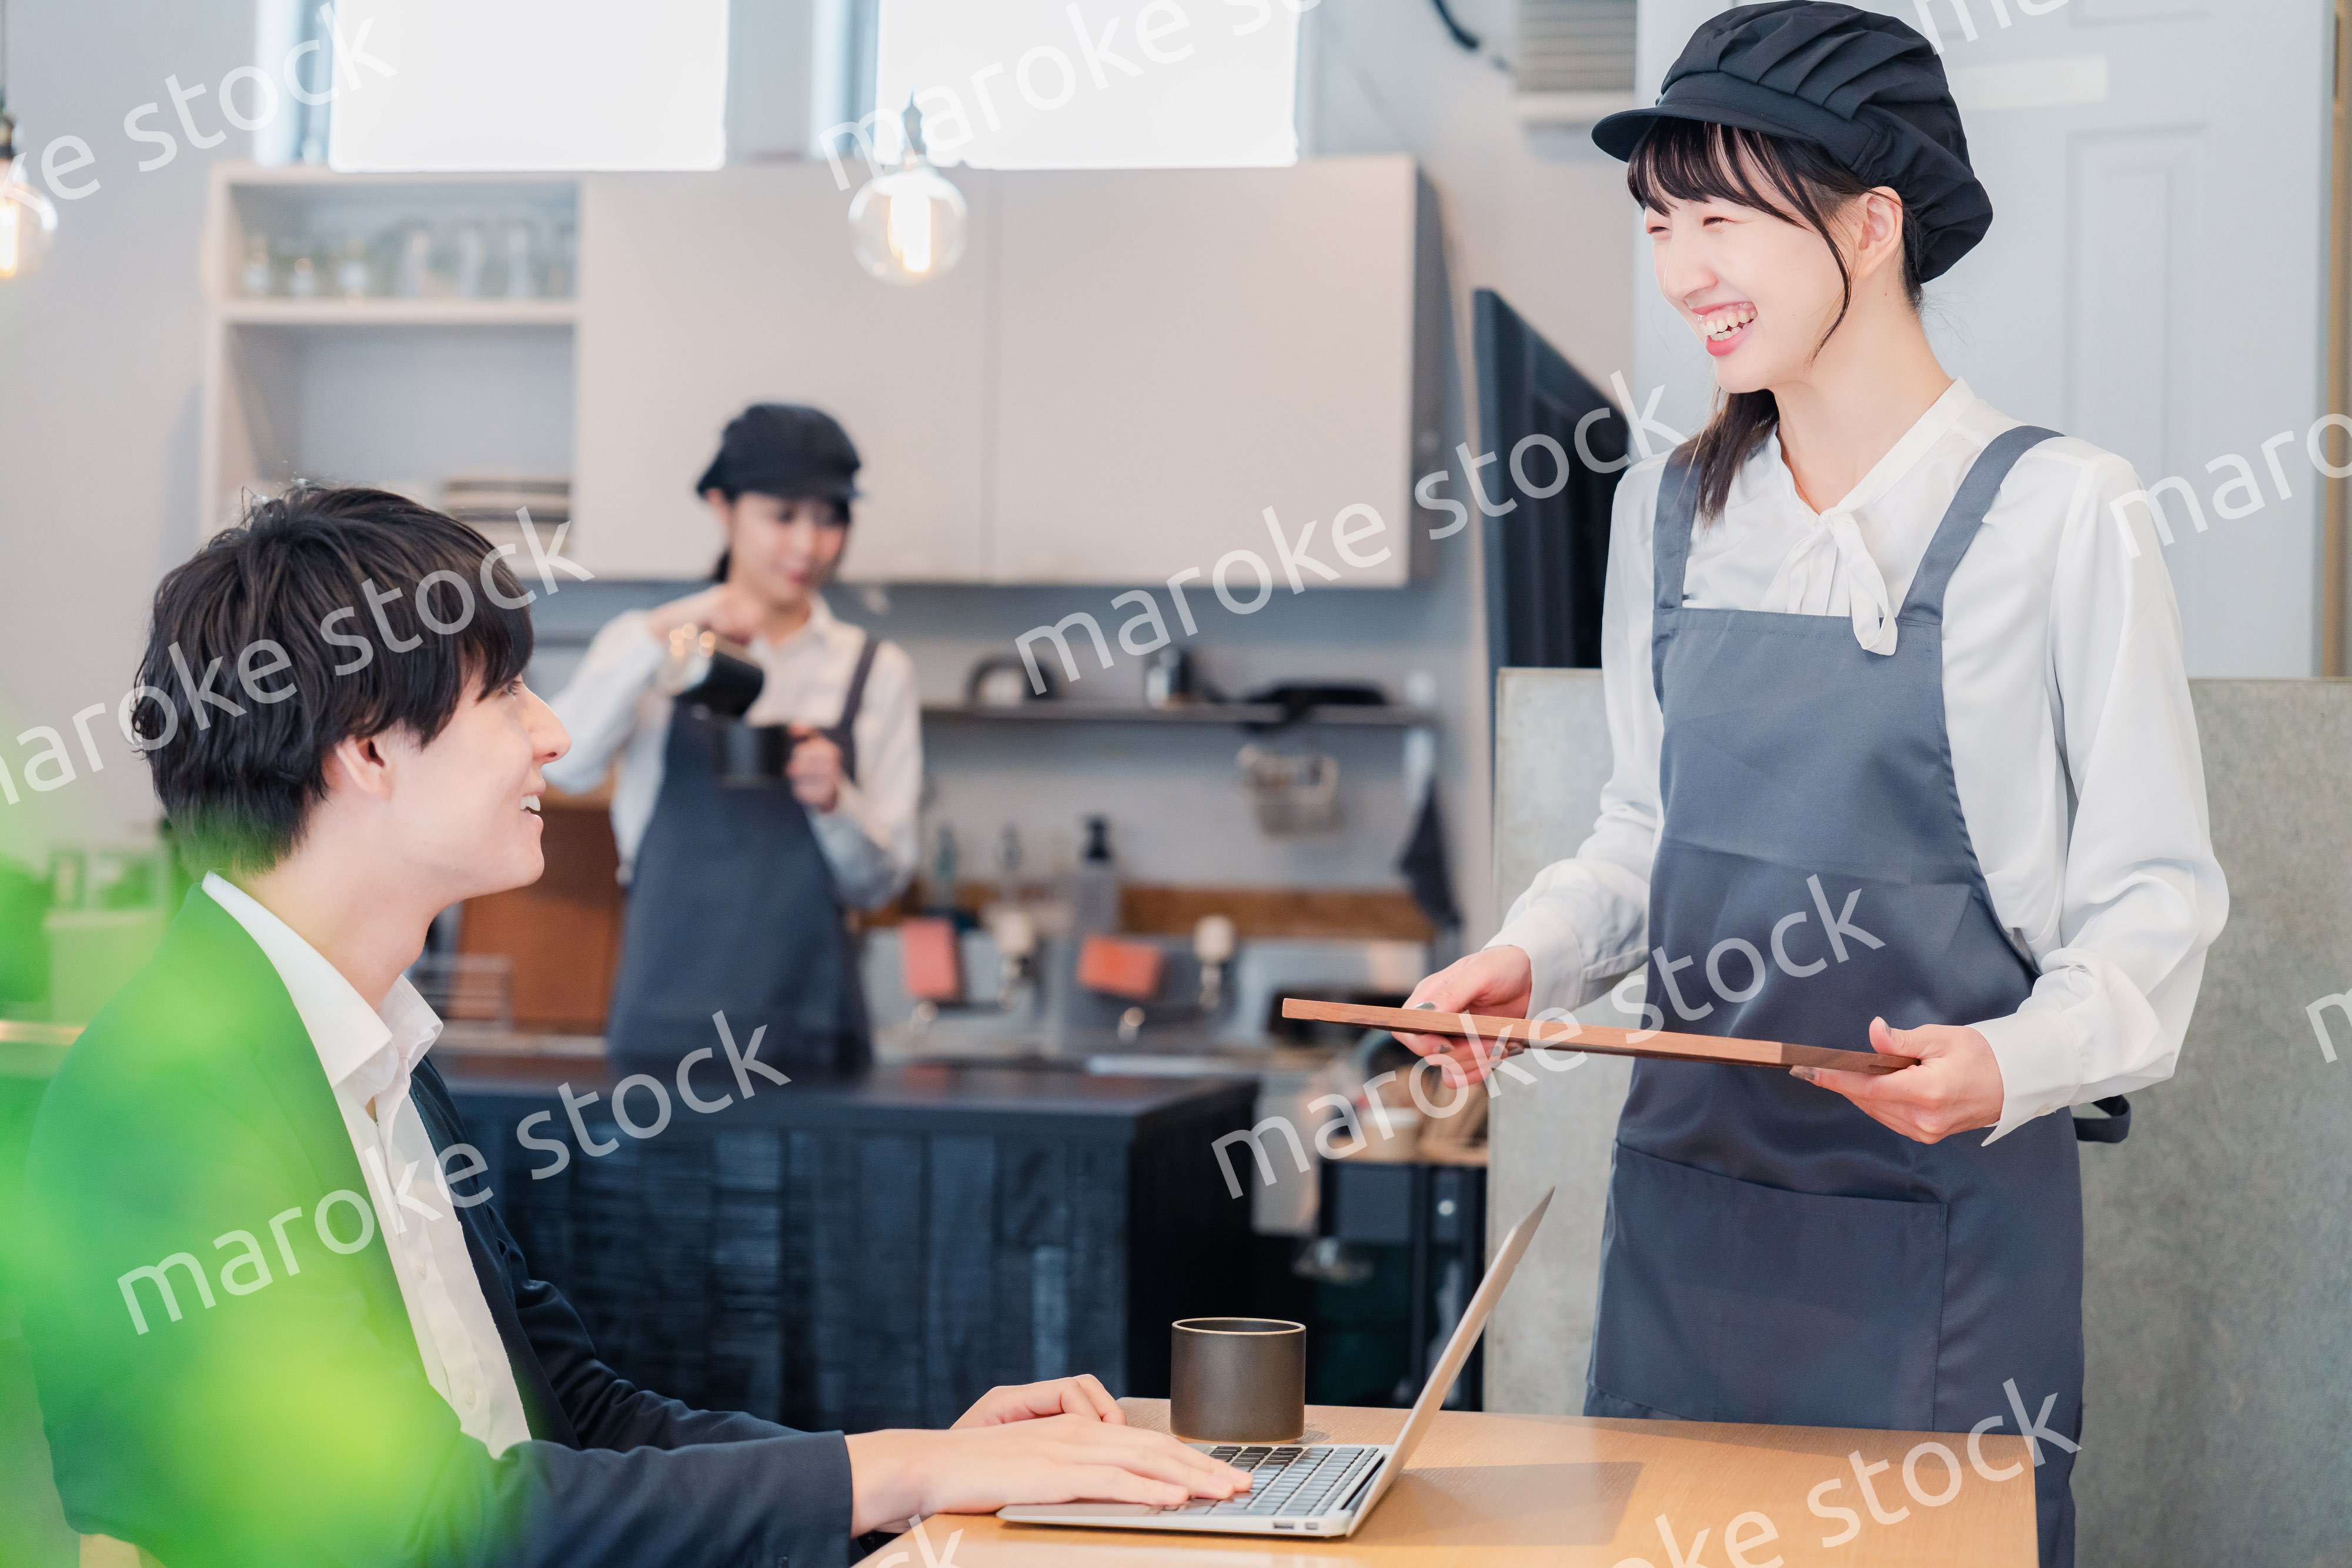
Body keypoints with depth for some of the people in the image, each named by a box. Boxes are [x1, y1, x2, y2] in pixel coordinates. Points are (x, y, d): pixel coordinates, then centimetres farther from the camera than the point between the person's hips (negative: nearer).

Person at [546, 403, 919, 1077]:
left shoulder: (875, 673, 8)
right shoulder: (649, 642, 5)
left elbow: (880, 880, 4)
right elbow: (565, 763, -15)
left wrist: (834, 799, -16)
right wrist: (659, 636, -26)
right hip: (666, 1018, -1)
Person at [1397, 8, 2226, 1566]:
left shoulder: (2055, 509, -10)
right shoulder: (1670, 512, 7)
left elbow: (2158, 892, -8)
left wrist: (2019, 1061, -24)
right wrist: (1531, 957, -4)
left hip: (1943, 1212, -5)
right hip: (1688, 1189, 5)